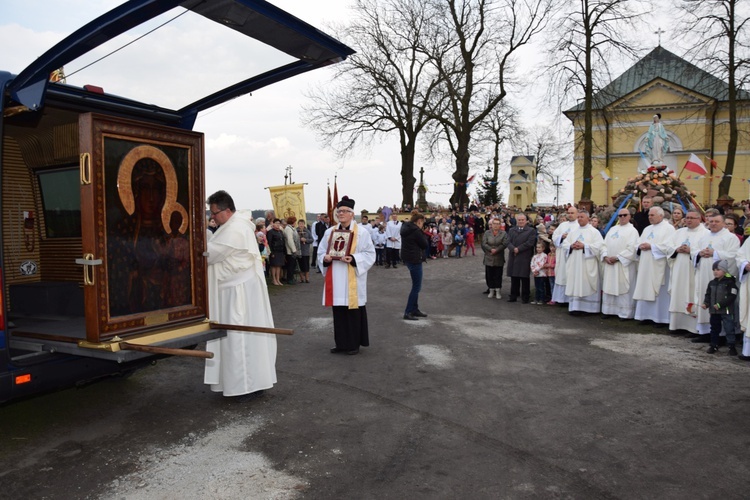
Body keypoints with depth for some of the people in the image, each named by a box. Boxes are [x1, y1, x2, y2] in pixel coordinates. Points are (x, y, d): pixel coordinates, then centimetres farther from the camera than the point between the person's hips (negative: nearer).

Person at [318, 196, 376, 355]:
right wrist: (325, 258, -12)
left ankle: (354, 343, 14)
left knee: (353, 311, 1)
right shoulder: (329, 232, 10)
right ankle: (341, 343, 21)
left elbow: (370, 254, -6)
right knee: (338, 311, 9)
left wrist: (353, 258, -21)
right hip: (336, 280, 4)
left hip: (353, 280, -4)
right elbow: (321, 252, 11)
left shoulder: (361, 233, -3)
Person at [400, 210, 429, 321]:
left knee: (415, 286, 17)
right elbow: (425, 245, -11)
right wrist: (424, 236, 4)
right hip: (415, 259, -10)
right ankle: (407, 312, -2)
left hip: (408, 258, 10)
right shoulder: (416, 231, -19)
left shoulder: (406, 229, 9)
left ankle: (415, 309, 23)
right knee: (416, 287, -2)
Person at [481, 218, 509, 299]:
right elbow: (484, 244, -5)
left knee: (498, 275, 4)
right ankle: (491, 291, 17)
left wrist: (496, 250, -18)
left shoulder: (504, 233, 1)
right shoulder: (487, 233, 5)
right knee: (489, 275, 5)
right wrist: (491, 249, -18)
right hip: (489, 258, 1)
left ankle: (497, 291, 12)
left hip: (499, 258, -1)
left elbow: (504, 244, -10)